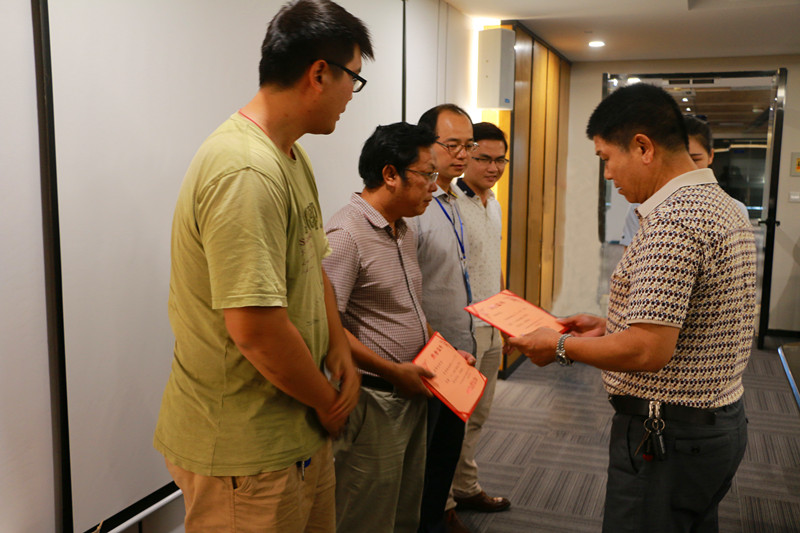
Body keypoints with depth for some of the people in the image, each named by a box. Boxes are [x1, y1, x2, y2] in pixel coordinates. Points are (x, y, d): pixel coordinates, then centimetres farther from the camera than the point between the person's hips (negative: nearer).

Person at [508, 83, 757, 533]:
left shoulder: (672, 221, -24)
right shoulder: (725, 206, 10)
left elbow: (649, 351, -28)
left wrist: (562, 347, -14)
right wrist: (609, 326, 14)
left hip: (668, 436, -10)